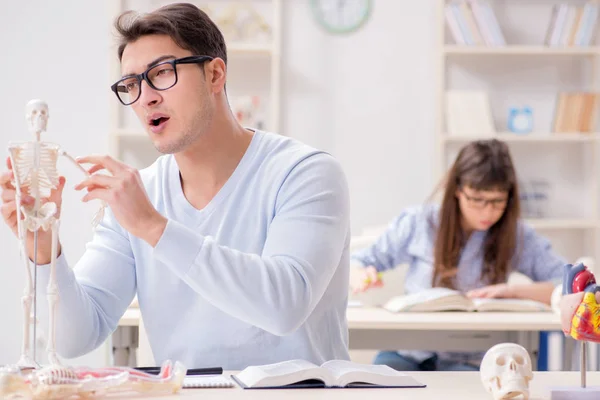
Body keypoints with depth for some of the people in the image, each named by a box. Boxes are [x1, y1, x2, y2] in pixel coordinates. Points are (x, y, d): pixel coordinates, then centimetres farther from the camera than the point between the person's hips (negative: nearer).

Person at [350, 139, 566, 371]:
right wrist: (361, 277, -15)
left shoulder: (517, 236, 2)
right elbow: (356, 262, 10)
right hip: (407, 351, 0)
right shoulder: (419, 223, 2)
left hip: (467, 361, 0)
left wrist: (512, 291, -20)